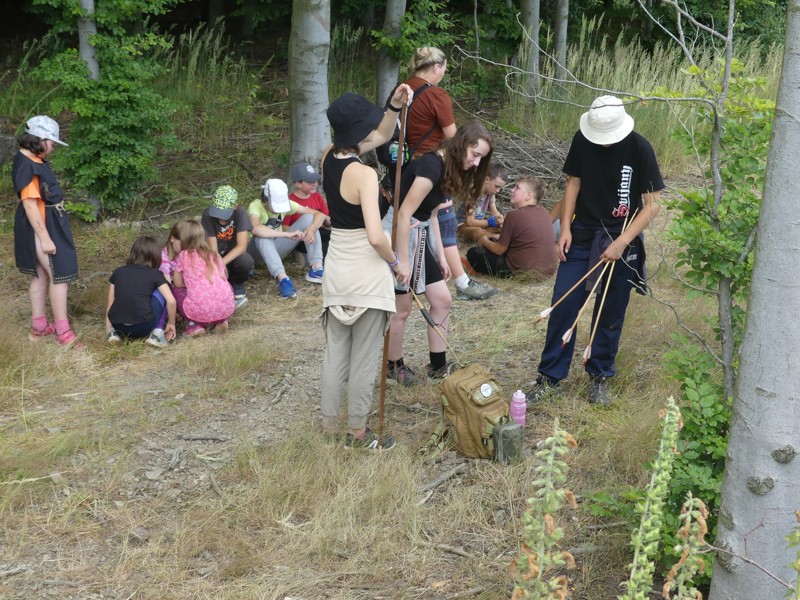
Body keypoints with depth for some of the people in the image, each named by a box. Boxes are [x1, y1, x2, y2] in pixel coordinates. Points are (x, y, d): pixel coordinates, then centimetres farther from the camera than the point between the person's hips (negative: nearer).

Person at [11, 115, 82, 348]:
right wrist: (45, 238, -24)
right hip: (40, 226, -10)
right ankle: (63, 332, 2)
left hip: (50, 223, 10)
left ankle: (39, 326, 27)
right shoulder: (26, 165, -21)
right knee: (59, 275, -6)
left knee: (42, 275, 16)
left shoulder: (36, 160, 9)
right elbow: (30, 204, -24)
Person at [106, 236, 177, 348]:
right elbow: (171, 301, -1)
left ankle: (114, 332, 10)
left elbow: (110, 305, 15)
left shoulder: (118, 272, 16)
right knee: (162, 291, 18)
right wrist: (171, 323, 14)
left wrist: (108, 330, 22)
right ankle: (157, 331, 6)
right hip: (143, 328, -3)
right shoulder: (155, 274, 8)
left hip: (118, 327, 4)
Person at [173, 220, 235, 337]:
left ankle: (194, 325, 7)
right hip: (227, 308, 4)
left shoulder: (184, 256, 6)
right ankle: (220, 320, 15)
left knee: (178, 290, 25)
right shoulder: (215, 255, 17)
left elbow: (178, 283, 12)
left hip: (199, 311, -3)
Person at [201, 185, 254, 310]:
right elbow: (213, 247, -22)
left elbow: (242, 246, -27)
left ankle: (237, 288, -2)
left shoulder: (240, 212, -22)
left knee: (246, 261, -34)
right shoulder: (208, 214, -22)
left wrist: (222, 263, -39)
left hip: (233, 256, 0)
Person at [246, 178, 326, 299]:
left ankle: (316, 269, -24)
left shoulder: (286, 203, -8)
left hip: (278, 248, 5)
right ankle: (282, 279, -49)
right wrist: (288, 234, -48)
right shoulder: (255, 206, -24)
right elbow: (256, 229, -46)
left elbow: (319, 214, -9)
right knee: (262, 235, -40)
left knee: (308, 218, -14)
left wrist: (311, 228, -31)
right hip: (259, 250, -5)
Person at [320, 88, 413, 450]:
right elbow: (375, 237, -28)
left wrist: (395, 105, 5)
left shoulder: (329, 157, 1)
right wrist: (394, 261, -9)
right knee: (364, 358, 6)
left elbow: (381, 137, 17)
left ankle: (329, 427, 25)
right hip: (367, 273, -7)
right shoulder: (364, 174, -21)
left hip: (336, 268, 7)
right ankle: (357, 433, 17)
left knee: (335, 352, 16)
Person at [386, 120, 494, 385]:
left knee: (442, 300, 11)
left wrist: (440, 255, 13)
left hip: (420, 236, 10)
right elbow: (404, 214, -25)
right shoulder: (431, 166, -23)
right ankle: (394, 366, 22)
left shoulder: (450, 169, 7)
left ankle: (438, 365, 21)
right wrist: (403, 262, -23)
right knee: (402, 309, 3)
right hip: (400, 236, -10)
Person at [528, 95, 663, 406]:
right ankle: (549, 374, 11)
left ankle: (600, 377, 23)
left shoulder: (639, 149, -14)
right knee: (563, 305, -1)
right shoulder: (582, 140, -7)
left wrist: (621, 242, -18)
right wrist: (565, 229, -4)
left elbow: (652, 203, -11)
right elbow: (574, 183, 5)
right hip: (582, 237, 2)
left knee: (610, 315, 6)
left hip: (621, 243, -2)